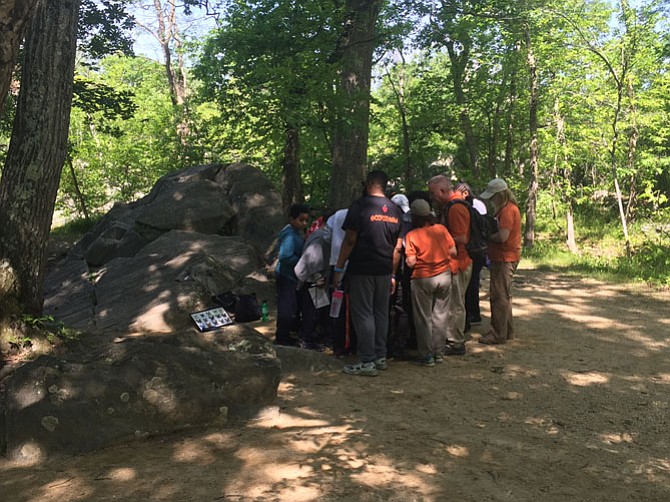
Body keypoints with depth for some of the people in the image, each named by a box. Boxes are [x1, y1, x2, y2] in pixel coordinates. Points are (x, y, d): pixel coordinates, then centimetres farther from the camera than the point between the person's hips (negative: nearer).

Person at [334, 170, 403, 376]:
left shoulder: (360, 206, -9)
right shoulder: (396, 210, 9)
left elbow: (350, 241, -12)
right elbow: (398, 247, 10)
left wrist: (338, 269, -6)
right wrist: (392, 274, 17)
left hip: (362, 270, -6)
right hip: (384, 271, 6)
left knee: (363, 314, -1)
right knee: (381, 313, 14)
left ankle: (367, 362, 0)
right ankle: (381, 357, 20)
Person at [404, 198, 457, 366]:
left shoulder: (411, 235, -11)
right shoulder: (441, 229, -3)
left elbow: (411, 262, -15)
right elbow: (453, 252, -1)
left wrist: (407, 259, 6)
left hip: (423, 279, -3)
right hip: (444, 275, 3)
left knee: (423, 318, 8)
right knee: (440, 315, 13)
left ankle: (426, 355, 13)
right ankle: (438, 353, 20)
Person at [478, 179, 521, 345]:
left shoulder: (507, 210, -18)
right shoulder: (509, 208, 16)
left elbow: (502, 236, -25)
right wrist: (489, 236, 2)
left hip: (505, 258, -11)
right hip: (505, 258, 11)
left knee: (499, 297, -5)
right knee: (504, 296, 18)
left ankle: (497, 335, 0)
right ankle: (507, 331, 27)